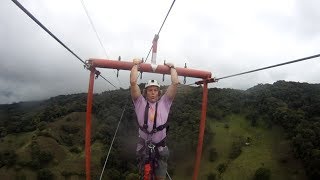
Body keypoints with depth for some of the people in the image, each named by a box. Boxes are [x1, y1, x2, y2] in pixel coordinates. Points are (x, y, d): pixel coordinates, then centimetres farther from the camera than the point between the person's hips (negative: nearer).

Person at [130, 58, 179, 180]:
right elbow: (133, 82, -9)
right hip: (144, 147, 0)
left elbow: (175, 83, -2)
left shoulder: (164, 103, 3)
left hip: (160, 148, 1)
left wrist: (171, 67, 9)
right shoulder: (140, 103, 0)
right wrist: (136, 65, 0)